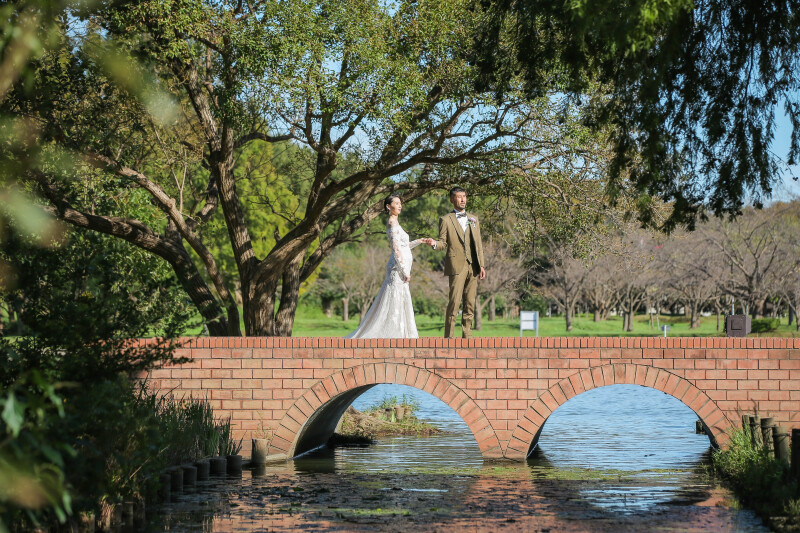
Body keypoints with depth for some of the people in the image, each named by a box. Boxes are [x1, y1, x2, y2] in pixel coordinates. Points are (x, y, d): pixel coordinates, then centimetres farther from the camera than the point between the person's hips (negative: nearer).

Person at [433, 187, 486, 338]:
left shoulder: (473, 219, 19)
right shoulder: (445, 220, 6)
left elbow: (478, 244, 17)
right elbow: (443, 243, 2)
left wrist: (481, 265, 10)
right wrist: (435, 244, -22)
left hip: (473, 267, 5)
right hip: (456, 266, -5)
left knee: (470, 304, 4)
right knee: (454, 302, -11)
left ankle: (467, 336, 9)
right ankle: (449, 338, -9)